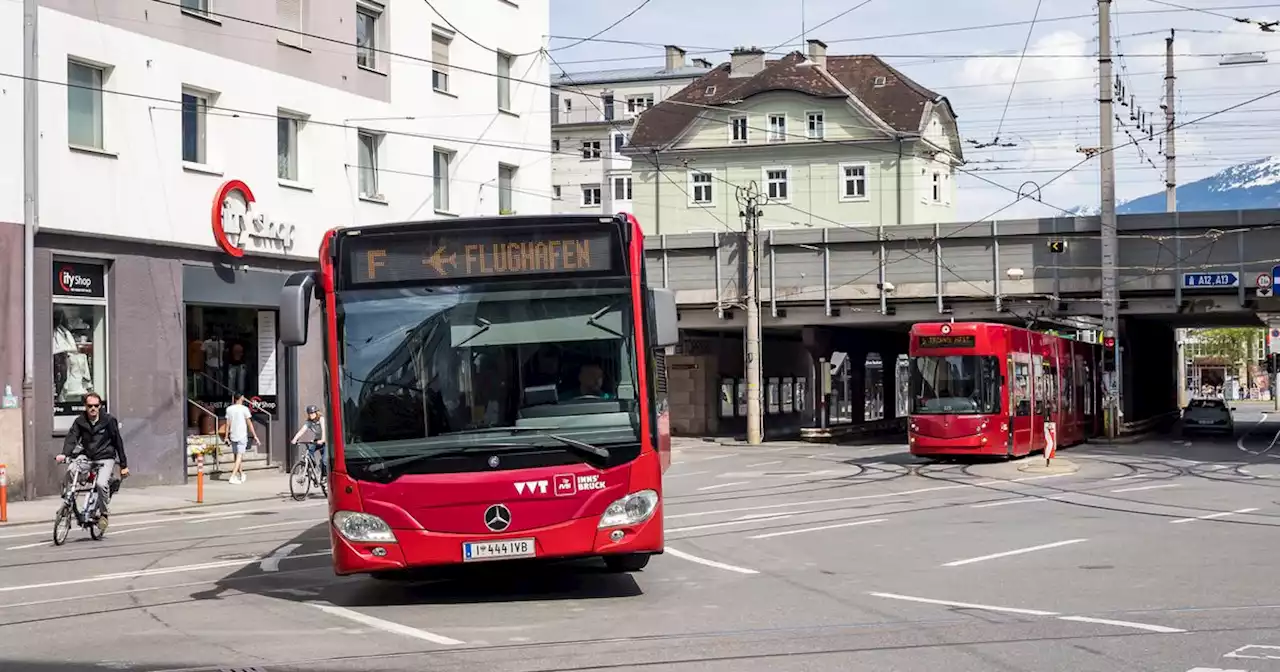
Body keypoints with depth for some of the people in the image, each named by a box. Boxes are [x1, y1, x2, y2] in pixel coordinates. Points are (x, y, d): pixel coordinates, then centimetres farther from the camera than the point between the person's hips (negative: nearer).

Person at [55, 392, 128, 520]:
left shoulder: (109, 420, -8)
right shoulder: (80, 421, -1)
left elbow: (118, 442, -3)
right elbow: (71, 438, -13)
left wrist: (123, 465, -1)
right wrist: (64, 454, -33)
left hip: (105, 458, -3)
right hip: (86, 456, 3)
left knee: (101, 483, -28)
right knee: (70, 471, -24)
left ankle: (102, 513, -6)